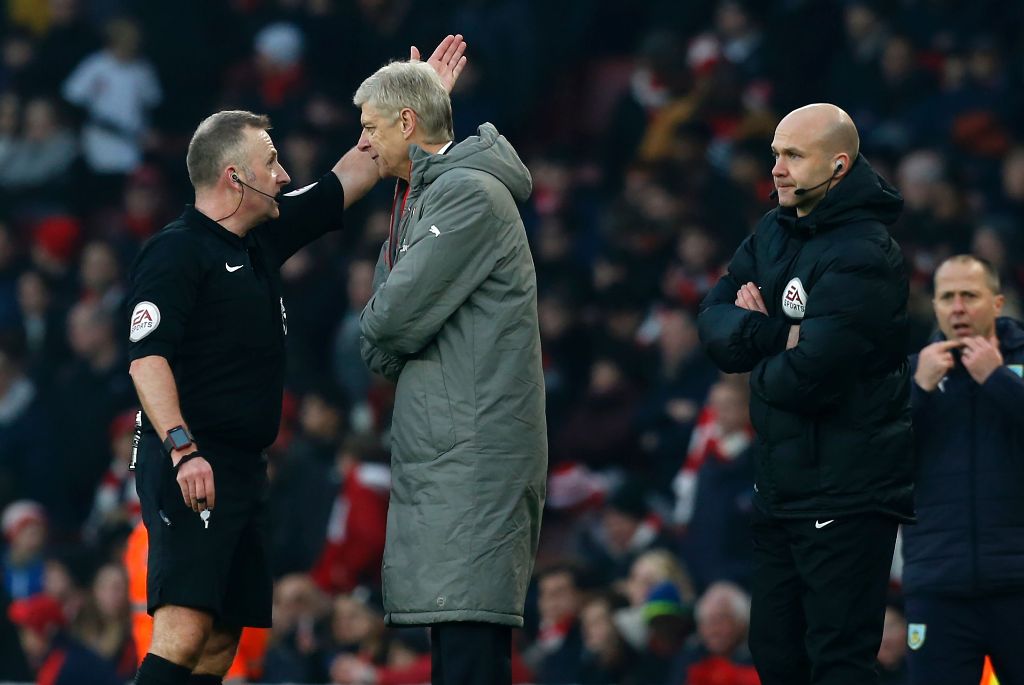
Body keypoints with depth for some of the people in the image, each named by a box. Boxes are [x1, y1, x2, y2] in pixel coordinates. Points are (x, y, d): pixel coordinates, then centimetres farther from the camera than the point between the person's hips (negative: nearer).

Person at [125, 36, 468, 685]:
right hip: (193, 468, -9)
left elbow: (353, 175, 26)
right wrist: (181, 449, -29)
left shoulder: (265, 239, 17)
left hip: (245, 470, 9)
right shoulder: (177, 252, -9)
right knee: (184, 632, -20)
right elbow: (148, 356, -18)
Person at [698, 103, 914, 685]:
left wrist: (759, 364, -3)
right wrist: (777, 335, -15)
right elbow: (714, 324, 4)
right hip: (781, 484, 9)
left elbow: (805, 377, -25)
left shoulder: (862, 255, -17)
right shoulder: (775, 233, 11)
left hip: (845, 498, -9)